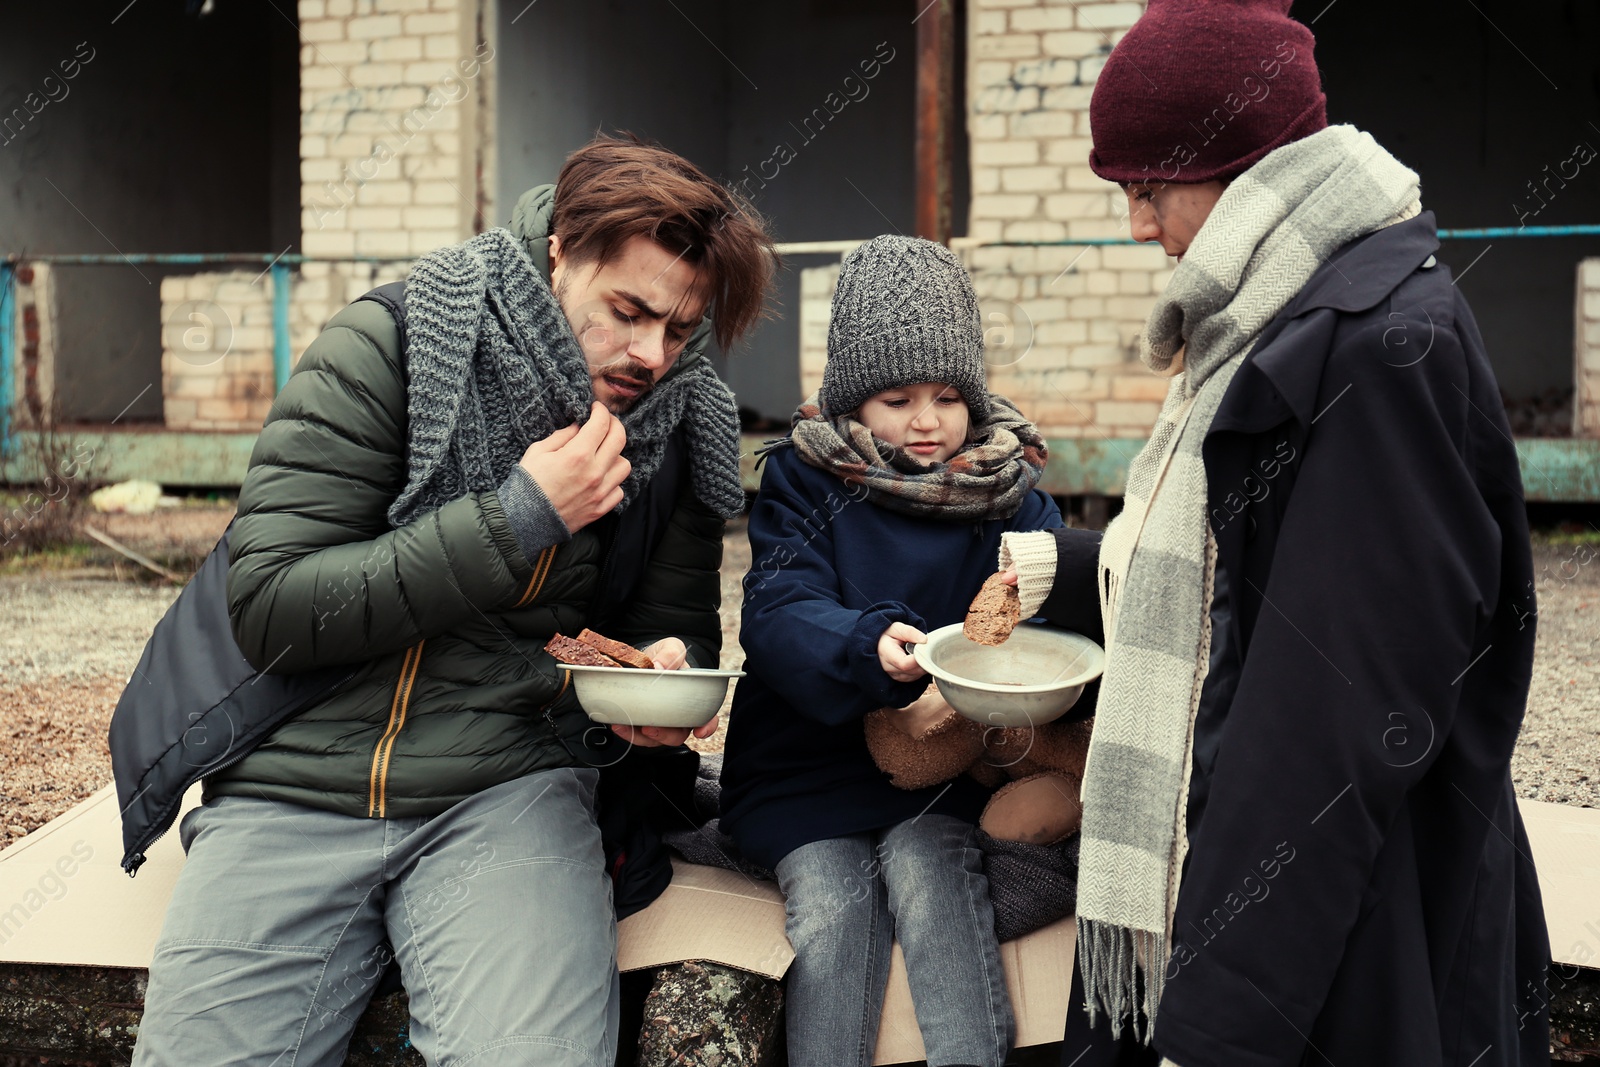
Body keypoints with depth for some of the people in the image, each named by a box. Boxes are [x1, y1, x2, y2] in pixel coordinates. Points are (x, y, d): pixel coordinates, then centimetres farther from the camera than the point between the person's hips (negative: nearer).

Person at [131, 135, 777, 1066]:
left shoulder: (678, 425, 5)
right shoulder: (386, 349, -5)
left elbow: (673, 629, 16)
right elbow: (270, 610, -11)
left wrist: (658, 680, -10)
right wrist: (519, 519, -15)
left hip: (509, 788, 1)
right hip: (292, 790, 0)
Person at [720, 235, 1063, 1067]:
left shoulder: (1007, 485, 7)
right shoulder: (804, 480, 1)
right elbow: (779, 616, -14)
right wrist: (873, 648, -35)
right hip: (810, 756, 0)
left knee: (921, 858, -26)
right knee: (832, 901, -23)